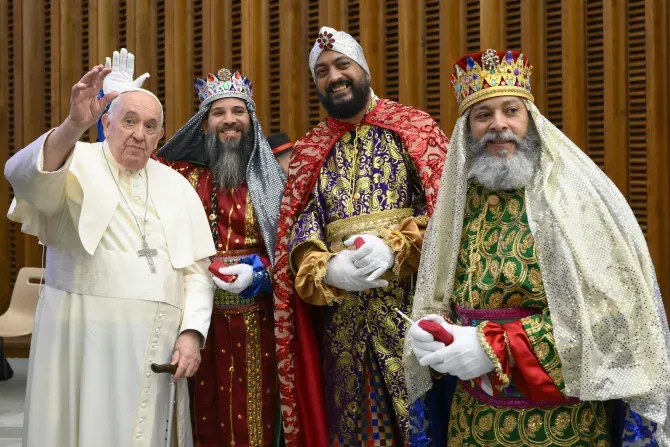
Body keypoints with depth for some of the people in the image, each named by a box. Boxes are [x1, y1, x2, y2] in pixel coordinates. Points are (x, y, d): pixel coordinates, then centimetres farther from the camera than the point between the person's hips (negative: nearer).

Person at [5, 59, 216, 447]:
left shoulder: (177, 187, 13)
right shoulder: (78, 165, 0)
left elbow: (197, 269, 8)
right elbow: (23, 175, -23)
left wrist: (191, 332, -7)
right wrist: (73, 126, -40)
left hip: (158, 345, 4)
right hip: (86, 338, -3)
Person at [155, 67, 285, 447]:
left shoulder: (270, 178, 4)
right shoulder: (181, 174, 7)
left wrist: (256, 272, -18)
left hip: (252, 314, -1)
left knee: (250, 411, 3)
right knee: (204, 409, 7)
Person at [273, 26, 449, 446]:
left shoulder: (415, 128, 5)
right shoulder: (309, 150, 13)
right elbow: (301, 226, 4)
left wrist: (395, 248, -19)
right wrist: (325, 269, -16)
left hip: (409, 301, -3)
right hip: (341, 311, 3)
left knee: (415, 409, -1)